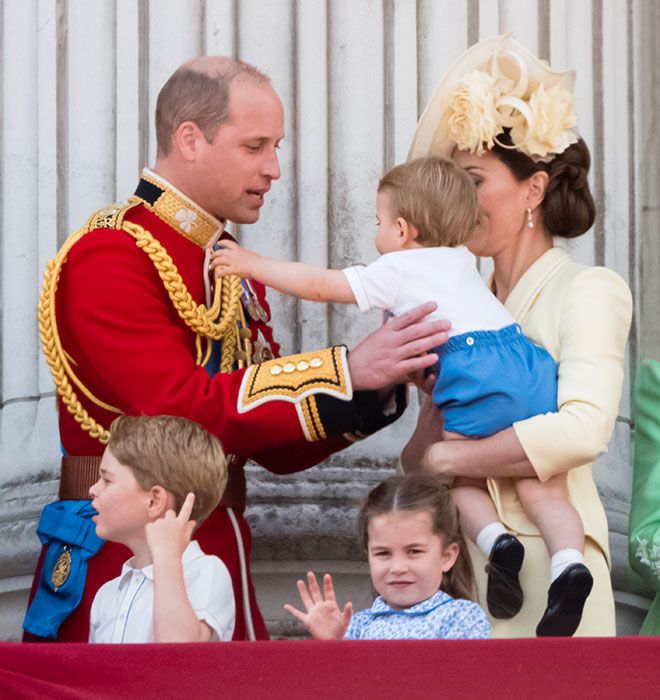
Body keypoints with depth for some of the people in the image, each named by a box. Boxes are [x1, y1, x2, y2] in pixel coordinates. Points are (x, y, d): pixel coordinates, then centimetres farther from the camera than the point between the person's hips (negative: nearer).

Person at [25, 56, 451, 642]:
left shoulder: (235, 271, 15)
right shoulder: (107, 258, -13)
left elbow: (277, 451, 13)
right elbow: (180, 408, -24)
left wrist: (377, 383, -4)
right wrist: (346, 371, -24)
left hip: (221, 555, 8)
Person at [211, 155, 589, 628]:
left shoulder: (395, 271, 13)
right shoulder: (462, 260, 32)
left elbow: (318, 285, 13)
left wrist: (252, 264, 22)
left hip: (476, 373, -6)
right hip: (533, 362, 6)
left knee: (460, 478, 12)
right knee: (543, 488, 4)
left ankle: (495, 540, -13)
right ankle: (570, 559, -20)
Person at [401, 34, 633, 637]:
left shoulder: (588, 291, -3)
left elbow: (582, 431, -21)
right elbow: (420, 459, 11)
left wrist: (438, 457, -15)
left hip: (543, 576, -5)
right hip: (460, 562, 5)